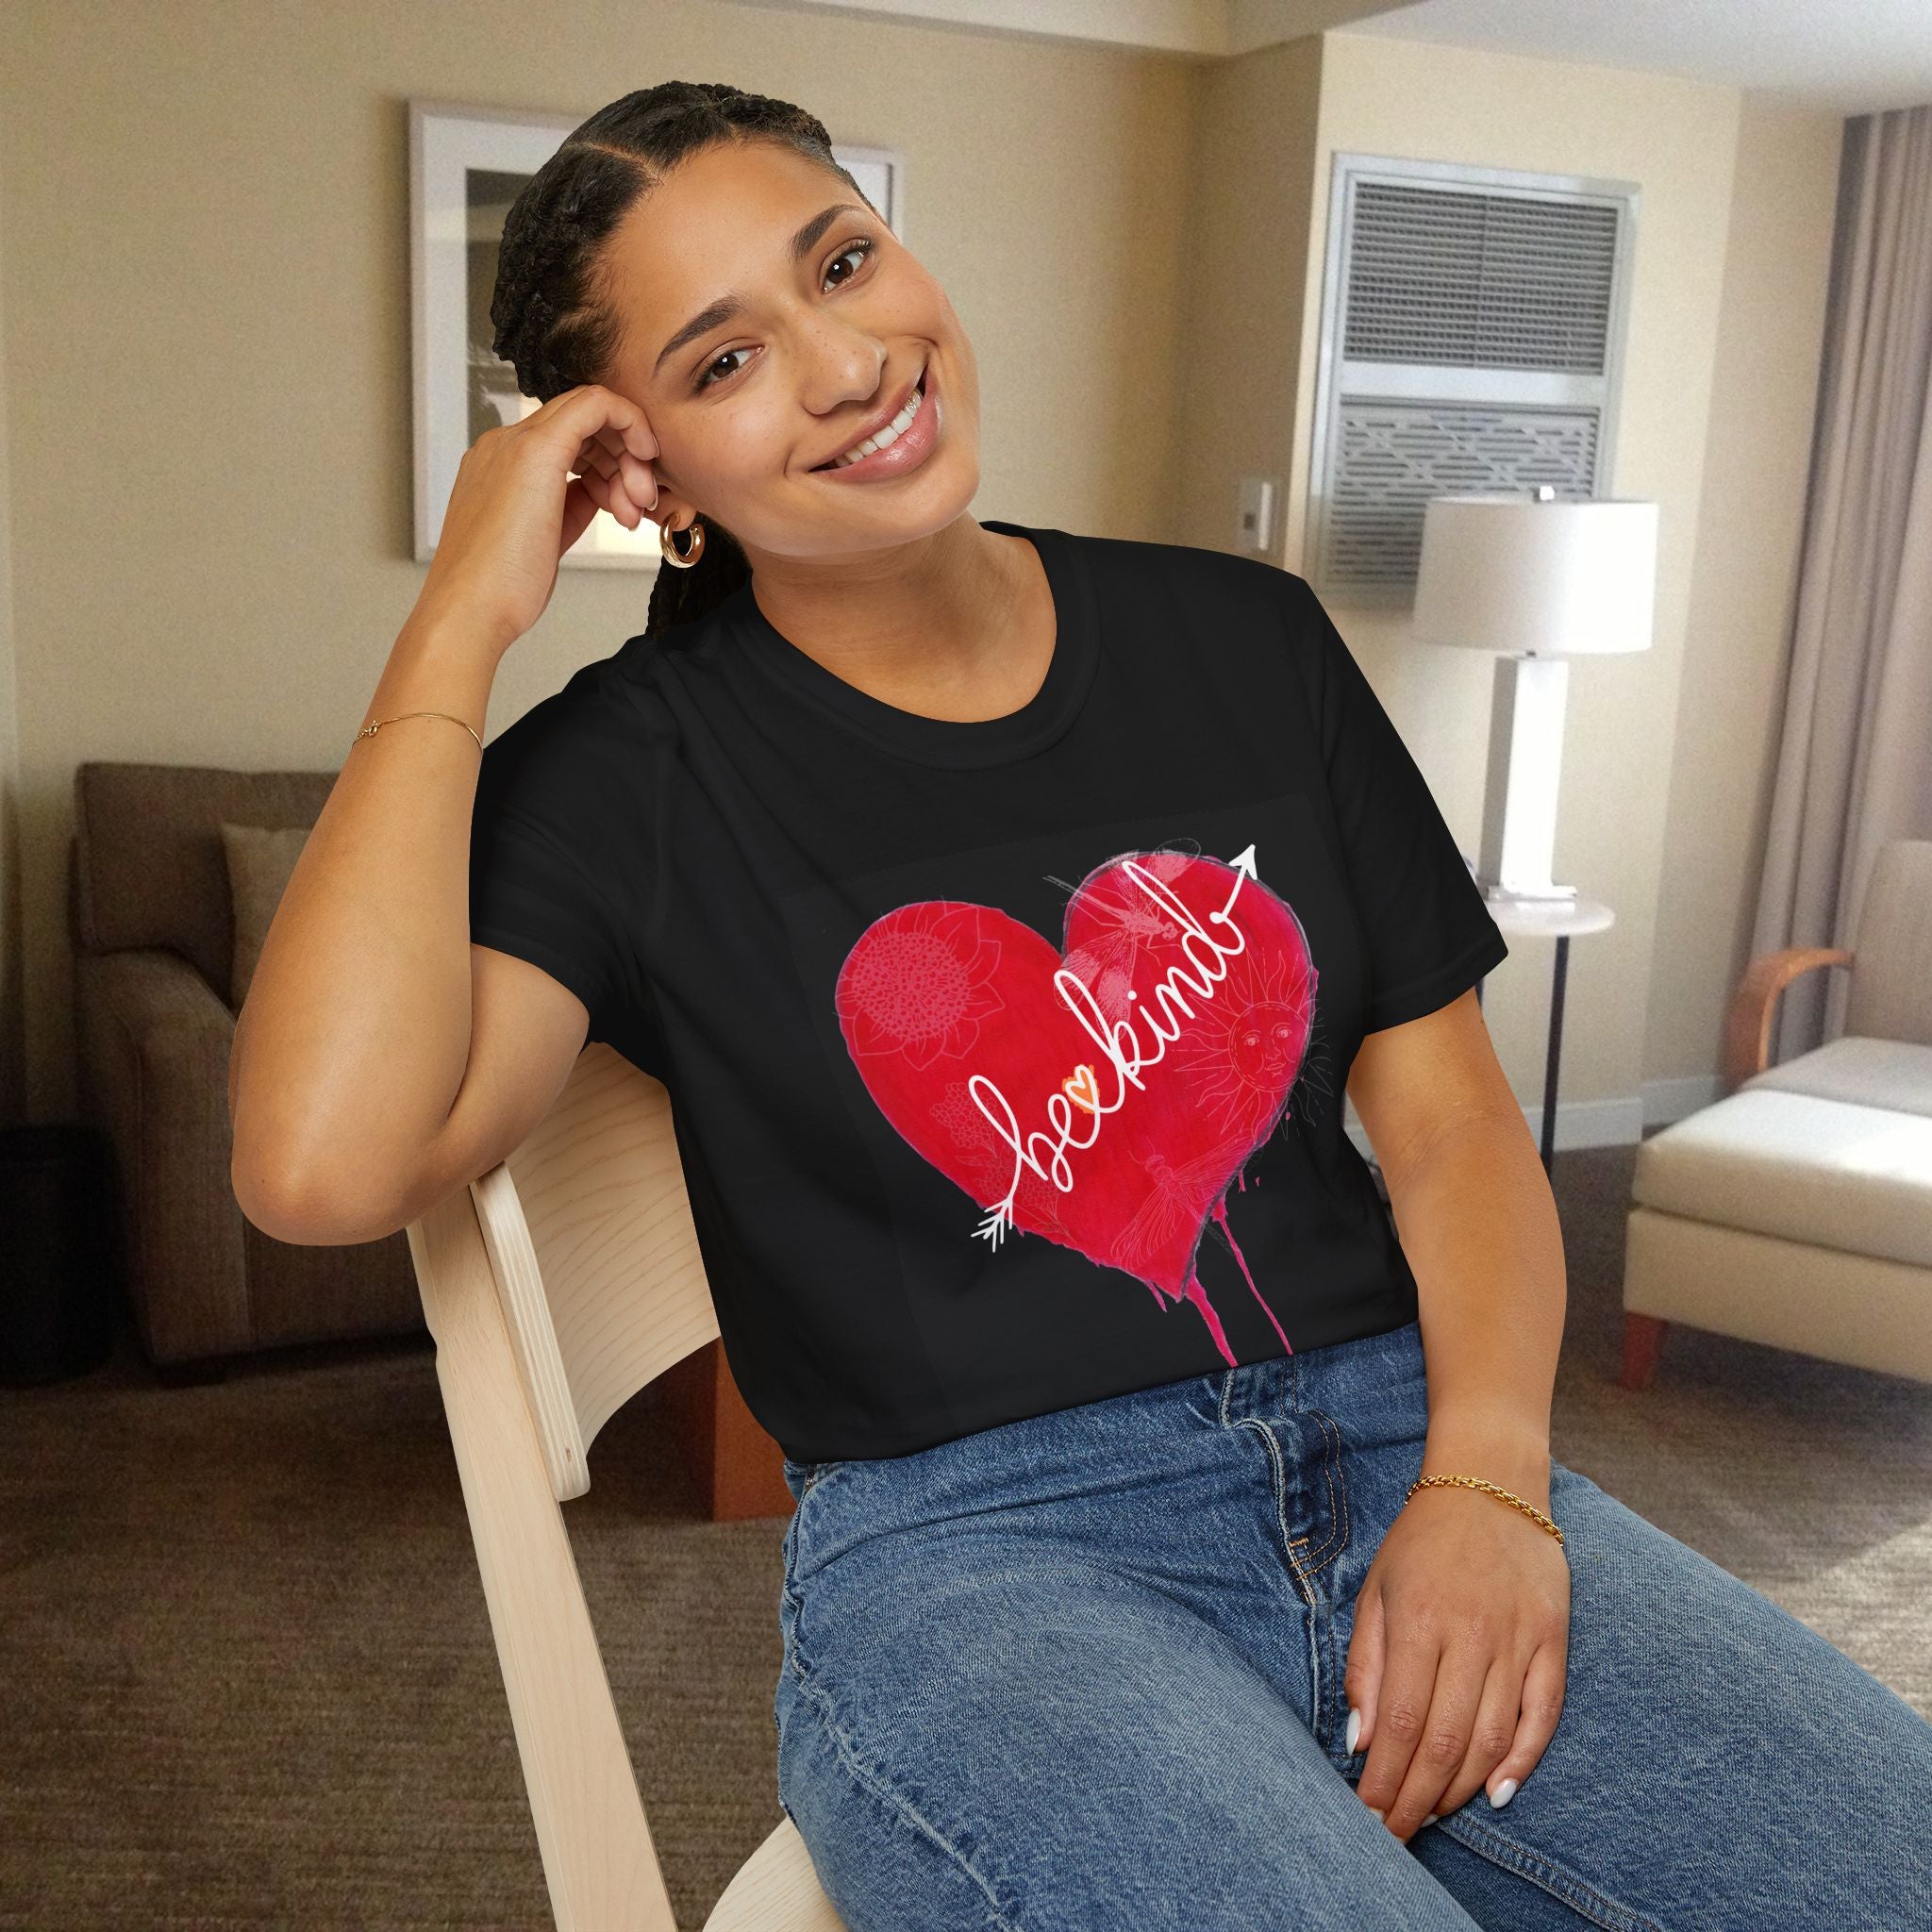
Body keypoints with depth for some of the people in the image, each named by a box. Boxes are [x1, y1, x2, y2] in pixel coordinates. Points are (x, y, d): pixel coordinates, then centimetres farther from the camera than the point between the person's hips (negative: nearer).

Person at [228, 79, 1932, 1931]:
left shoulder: (1240, 637, 9)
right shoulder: (633, 774, -2)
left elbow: (1447, 1102, 9)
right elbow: (324, 1162, -19)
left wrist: (1485, 1476, -8)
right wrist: (459, 626, -12)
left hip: (1397, 1449, 4)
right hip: (971, 1546, -3)